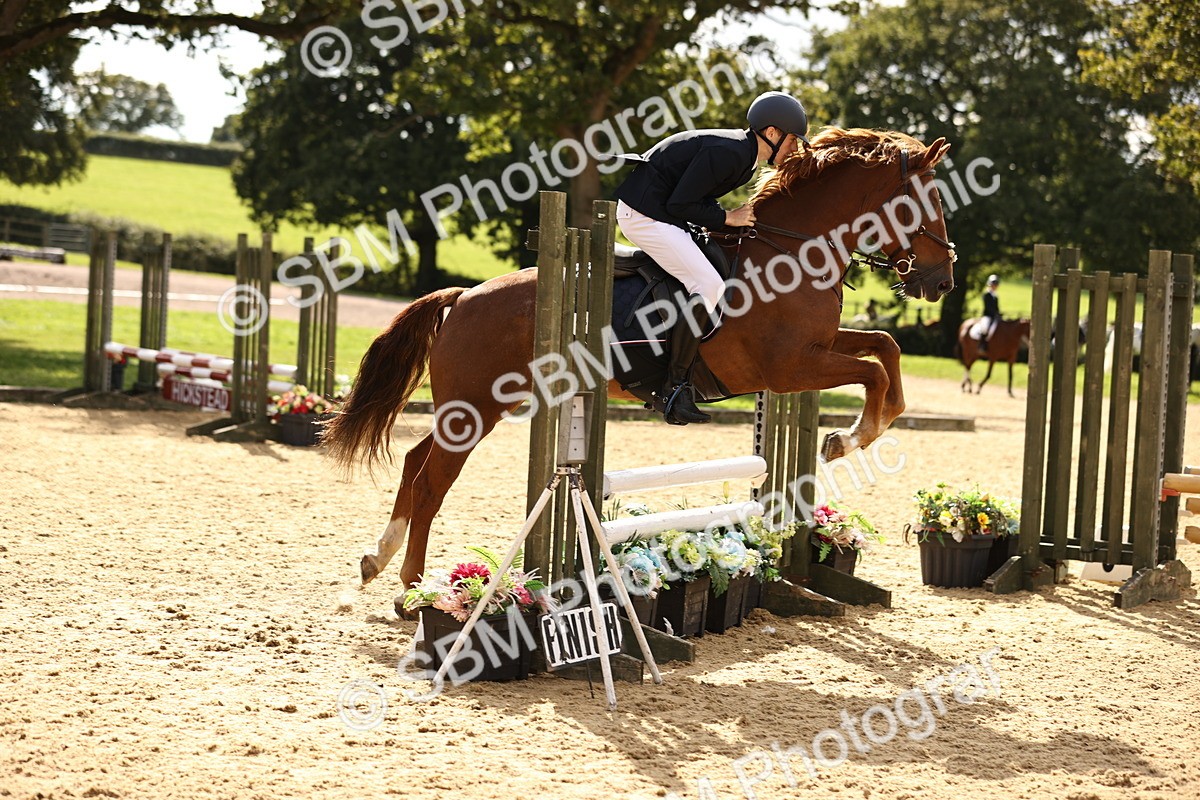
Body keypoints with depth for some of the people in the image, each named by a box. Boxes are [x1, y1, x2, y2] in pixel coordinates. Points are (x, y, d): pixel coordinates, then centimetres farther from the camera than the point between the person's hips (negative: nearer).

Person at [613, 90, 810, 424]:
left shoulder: (743, 153, 10)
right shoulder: (726, 153, -22)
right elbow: (679, 205, -22)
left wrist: (737, 219, 4)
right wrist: (727, 218, -14)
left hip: (662, 213, 11)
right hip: (644, 213, -11)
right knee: (709, 287, -19)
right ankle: (675, 388, -17)